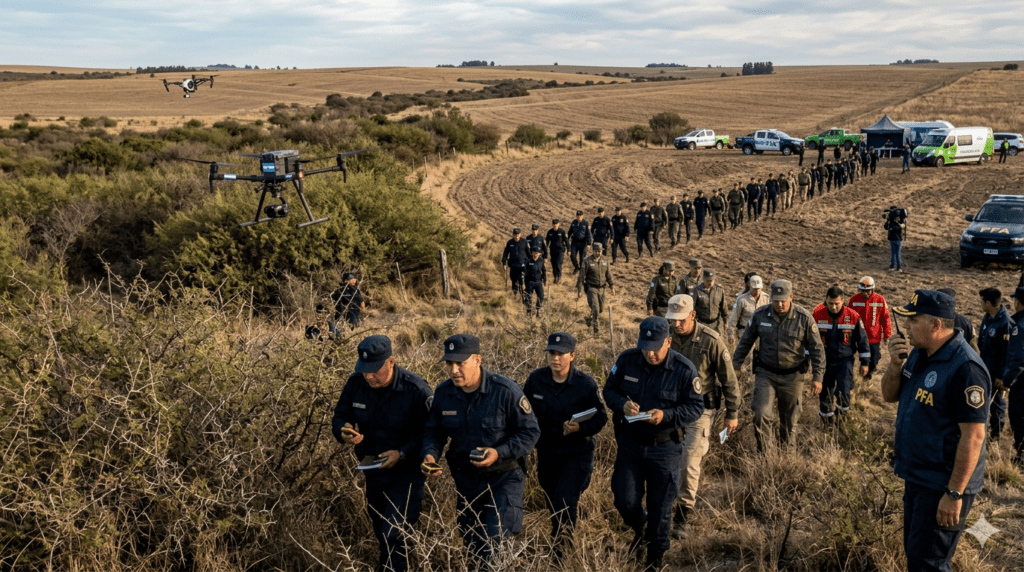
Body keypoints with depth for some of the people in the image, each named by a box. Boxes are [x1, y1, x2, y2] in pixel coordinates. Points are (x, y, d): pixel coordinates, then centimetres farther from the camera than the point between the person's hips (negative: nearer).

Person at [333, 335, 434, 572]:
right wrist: (344, 434, -19)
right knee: (381, 534, 20)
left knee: (392, 535, -14)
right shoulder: (355, 383, -9)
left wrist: (402, 454, -28)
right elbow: (340, 417, 3)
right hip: (373, 470, 6)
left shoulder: (416, 389, -23)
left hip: (407, 471, -5)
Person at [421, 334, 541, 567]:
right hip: (466, 478, 5)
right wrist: (430, 455, -17)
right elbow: (434, 431, 5)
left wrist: (499, 453, -27)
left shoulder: (506, 390, -20)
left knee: (495, 546, -13)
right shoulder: (443, 392, -7)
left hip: (504, 477, -5)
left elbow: (530, 431, -14)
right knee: (472, 544, 19)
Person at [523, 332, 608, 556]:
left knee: (564, 505, -13)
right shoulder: (535, 379, -9)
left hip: (577, 453, -4)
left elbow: (600, 417, -8)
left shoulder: (586, 384, -16)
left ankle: (561, 553, 2)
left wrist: (581, 428, -25)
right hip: (546, 452, 4)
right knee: (553, 504, 19)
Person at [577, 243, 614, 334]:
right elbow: (581, 276, -9)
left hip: (601, 288, 5)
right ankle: (595, 327, -7)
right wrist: (580, 290, -13)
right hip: (591, 288, -5)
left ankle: (590, 320, 41)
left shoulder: (605, 262, 6)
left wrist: (612, 287, 11)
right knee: (595, 308, -17)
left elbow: (609, 276, 15)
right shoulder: (587, 262, -9)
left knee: (601, 309, 15)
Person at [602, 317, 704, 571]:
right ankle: (640, 528, 40)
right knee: (624, 500, 5)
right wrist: (622, 405, -21)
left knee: (660, 506, 10)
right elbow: (610, 389, 2)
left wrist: (666, 416, -27)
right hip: (630, 443, 2)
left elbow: (696, 407, -10)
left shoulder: (684, 369, -15)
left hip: (664, 448, -2)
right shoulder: (627, 360, -8)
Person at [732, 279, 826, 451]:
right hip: (765, 373, 0)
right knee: (760, 412, -15)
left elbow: (817, 348, -3)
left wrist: (817, 377, -6)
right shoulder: (760, 315, -7)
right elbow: (745, 342, 5)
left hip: (792, 377, 0)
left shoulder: (804, 318, -10)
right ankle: (760, 450, 4)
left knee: (789, 417, 13)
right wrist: (736, 365, 6)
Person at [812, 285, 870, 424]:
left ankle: (842, 412, 16)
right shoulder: (817, 315, -10)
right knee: (825, 393, 10)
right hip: (824, 362, 1)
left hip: (845, 361, -1)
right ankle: (827, 418, 32)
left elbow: (862, 339, 1)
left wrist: (864, 362, 4)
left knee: (843, 392, -14)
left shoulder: (853, 317, -10)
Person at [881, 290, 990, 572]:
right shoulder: (918, 354, 4)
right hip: (916, 476, 9)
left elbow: (973, 435, -24)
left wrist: (955, 494, -23)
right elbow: (889, 396, 12)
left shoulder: (964, 368, -24)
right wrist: (895, 364, -9)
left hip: (943, 484, -9)